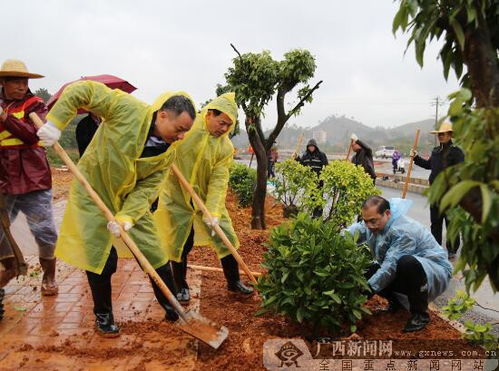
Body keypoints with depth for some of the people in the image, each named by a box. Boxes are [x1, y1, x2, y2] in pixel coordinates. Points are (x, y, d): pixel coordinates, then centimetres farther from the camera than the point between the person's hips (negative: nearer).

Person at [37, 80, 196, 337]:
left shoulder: (168, 152, -10)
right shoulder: (127, 108, -23)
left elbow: (147, 188, -11)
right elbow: (81, 90, -17)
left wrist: (126, 216, -25)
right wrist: (55, 123, -25)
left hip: (130, 200, 4)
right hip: (92, 194, -4)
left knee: (155, 255, 5)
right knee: (101, 258, -1)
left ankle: (172, 307, 23)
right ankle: (103, 314, 23)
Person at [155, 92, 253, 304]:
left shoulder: (225, 147, -9)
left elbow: (219, 180, -15)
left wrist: (213, 210, -26)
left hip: (208, 197, 3)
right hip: (177, 195, -2)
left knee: (225, 236, 4)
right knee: (181, 243, 4)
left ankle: (234, 282, 24)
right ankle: (181, 287, 26)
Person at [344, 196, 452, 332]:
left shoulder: (403, 230, -30)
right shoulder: (375, 224, -4)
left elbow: (391, 266, -34)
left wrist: (368, 290, -35)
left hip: (436, 273, -8)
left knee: (407, 263, -40)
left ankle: (420, 314, -17)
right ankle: (396, 301, 17)